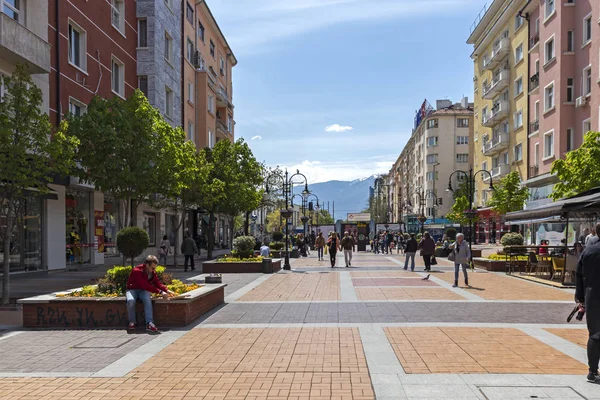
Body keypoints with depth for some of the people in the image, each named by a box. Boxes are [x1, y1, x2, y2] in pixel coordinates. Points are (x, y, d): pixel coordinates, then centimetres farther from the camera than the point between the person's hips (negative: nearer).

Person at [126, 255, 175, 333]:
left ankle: (149, 323, -40)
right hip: (132, 290, -4)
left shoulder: (153, 272, -2)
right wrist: (160, 292, -35)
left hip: (143, 291, 4)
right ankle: (132, 322, -16)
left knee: (147, 299, -31)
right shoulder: (137, 271, -24)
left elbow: (158, 283, 5)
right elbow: (145, 285, -31)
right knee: (130, 301, -37)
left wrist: (167, 290, -15)